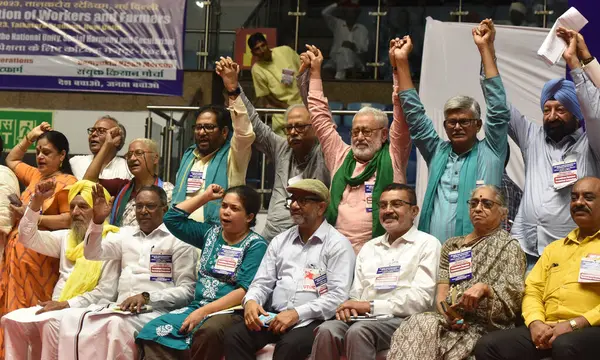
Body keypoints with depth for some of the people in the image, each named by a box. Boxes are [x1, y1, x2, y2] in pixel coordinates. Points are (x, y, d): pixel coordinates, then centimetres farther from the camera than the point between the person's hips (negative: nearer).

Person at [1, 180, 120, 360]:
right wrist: (37, 201, -1)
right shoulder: (66, 237, 17)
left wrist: (66, 304, -18)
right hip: (57, 308, 7)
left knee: (53, 323, -34)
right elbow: (28, 237, 11)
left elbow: (106, 293, -12)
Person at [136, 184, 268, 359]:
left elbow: (245, 290, -14)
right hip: (198, 307, 5)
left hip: (231, 311, -5)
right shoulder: (211, 233, 15)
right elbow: (172, 219, 18)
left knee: (208, 331, -40)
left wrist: (203, 312, -21)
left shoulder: (256, 245, -4)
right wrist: (205, 196, 14)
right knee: (154, 330, -25)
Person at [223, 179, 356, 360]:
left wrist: (297, 313, -19)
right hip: (275, 316, 5)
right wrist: (251, 301, -8)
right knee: (234, 335, -22)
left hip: (311, 320, -5)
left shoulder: (338, 244, 0)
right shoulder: (280, 240, 19)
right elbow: (262, 283, 16)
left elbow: (338, 295, -10)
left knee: (289, 345, -36)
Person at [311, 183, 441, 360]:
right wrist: (348, 306, -6)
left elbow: (422, 299, -8)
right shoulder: (369, 247, 24)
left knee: (358, 331, -35)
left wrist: (370, 306, -12)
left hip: (402, 320, -5)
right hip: (363, 319, 5)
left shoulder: (427, 244, 4)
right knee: (327, 330, -27)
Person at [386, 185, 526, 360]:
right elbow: (441, 293, 11)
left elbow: (513, 297, -4)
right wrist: (447, 314, -11)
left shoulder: (508, 246, 7)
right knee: (421, 323, -32)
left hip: (486, 325, -4)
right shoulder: (452, 245, 20)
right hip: (452, 321, 4)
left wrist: (484, 288, -23)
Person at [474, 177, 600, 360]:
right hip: (548, 329, 6)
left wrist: (574, 324, -15)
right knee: (488, 345, -15)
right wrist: (535, 323, -1)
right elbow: (533, 289, 20)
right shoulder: (554, 248, 26)